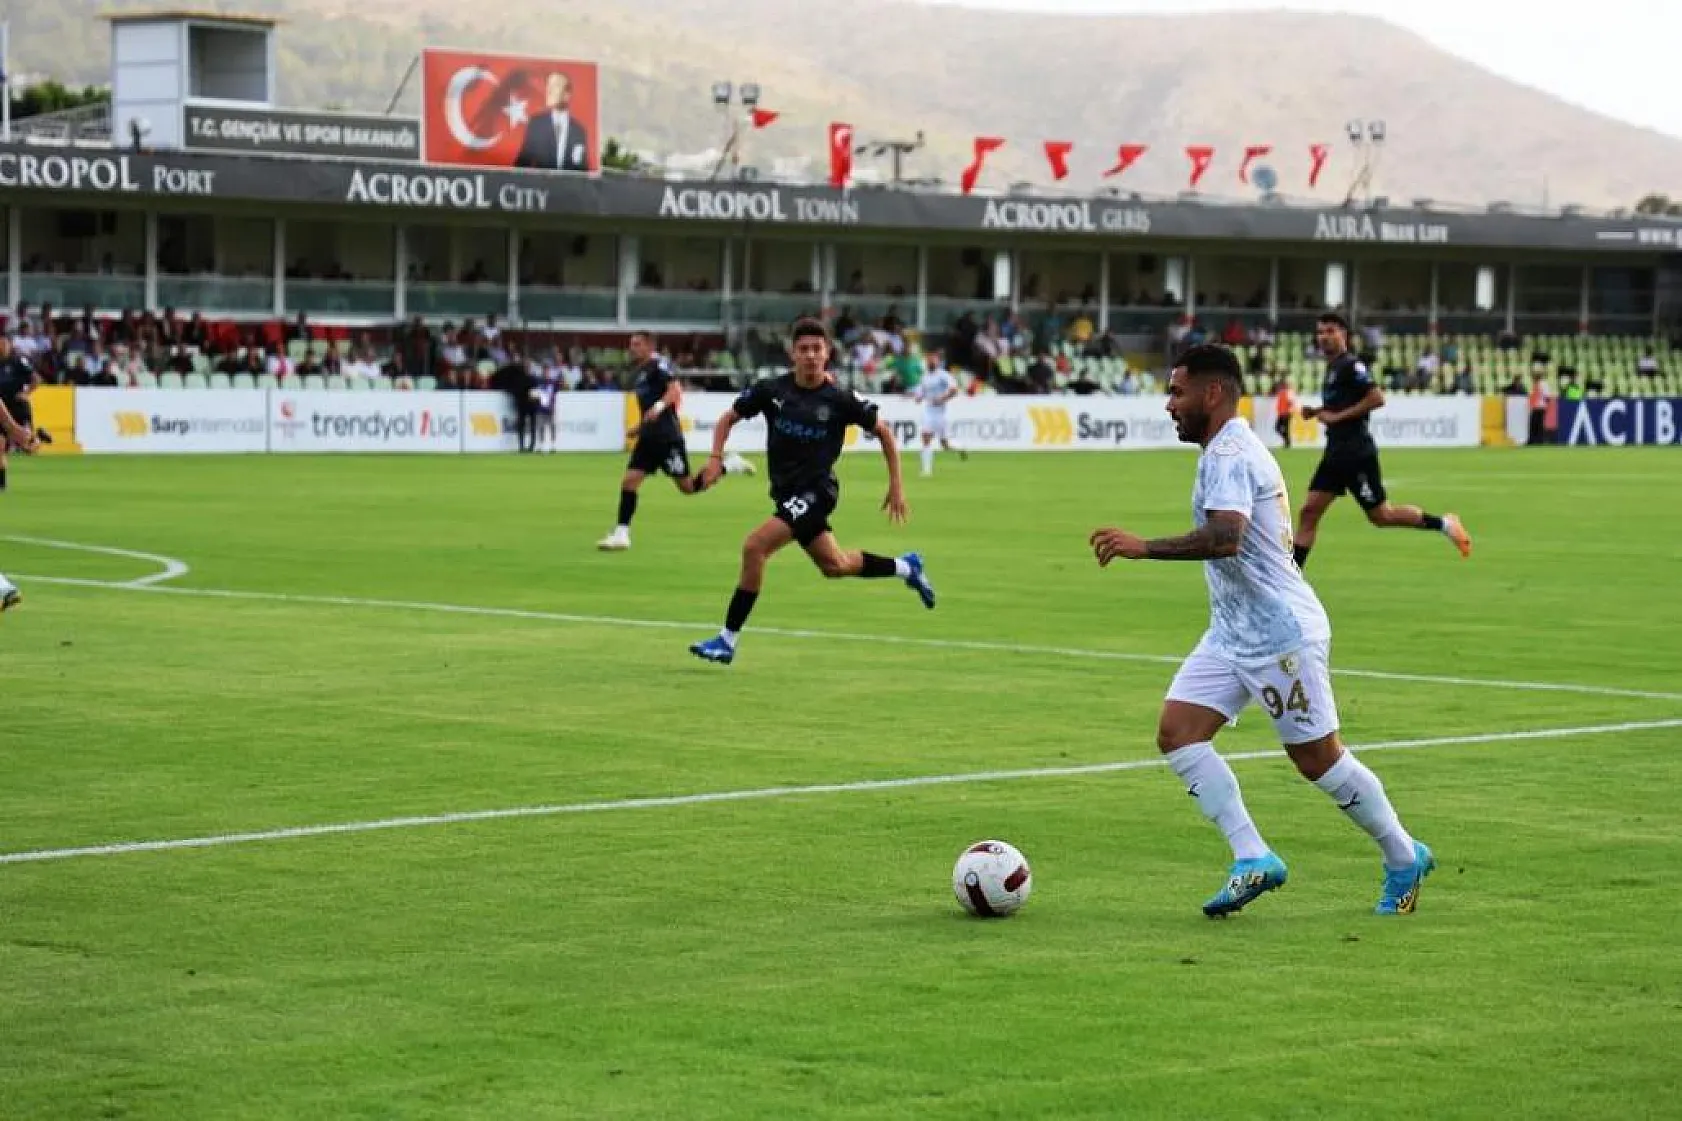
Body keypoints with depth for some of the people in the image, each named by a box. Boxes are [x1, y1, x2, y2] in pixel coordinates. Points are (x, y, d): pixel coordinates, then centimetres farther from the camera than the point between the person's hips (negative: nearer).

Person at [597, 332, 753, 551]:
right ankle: (621, 535, -5)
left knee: (687, 487, -3)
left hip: (667, 436, -9)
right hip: (649, 436, 9)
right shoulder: (642, 371, 19)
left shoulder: (658, 365, -9)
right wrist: (641, 427, 29)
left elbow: (675, 390, -24)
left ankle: (729, 466, 14)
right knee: (629, 481, -4)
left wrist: (659, 407, -39)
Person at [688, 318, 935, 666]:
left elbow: (883, 430, 1)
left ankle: (728, 640, -13)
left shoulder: (840, 400, -12)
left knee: (755, 547, -20)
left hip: (816, 490, -6)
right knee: (834, 565, 20)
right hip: (786, 491, 6)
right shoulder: (771, 389, -3)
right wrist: (716, 457, -8)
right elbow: (729, 418, 9)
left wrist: (896, 486, 2)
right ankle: (905, 567, 45)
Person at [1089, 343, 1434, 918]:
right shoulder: (1231, 450, 14)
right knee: (1177, 731, -4)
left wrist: (1144, 547, -34)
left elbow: (1225, 538, -35)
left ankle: (1405, 859, 18)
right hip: (1233, 634, 10)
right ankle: (1252, 859, -4)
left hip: (1280, 634, -10)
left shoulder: (1229, 454, -19)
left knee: (1317, 758, 0)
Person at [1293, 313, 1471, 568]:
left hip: (1357, 454, -9)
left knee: (1380, 516, 0)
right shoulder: (1333, 366, 15)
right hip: (1336, 452, 9)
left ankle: (1443, 523, 14)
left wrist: (1337, 416, -19)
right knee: (1309, 511, 1)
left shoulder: (1350, 365, -13)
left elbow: (1376, 398, -22)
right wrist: (1318, 411, 13)